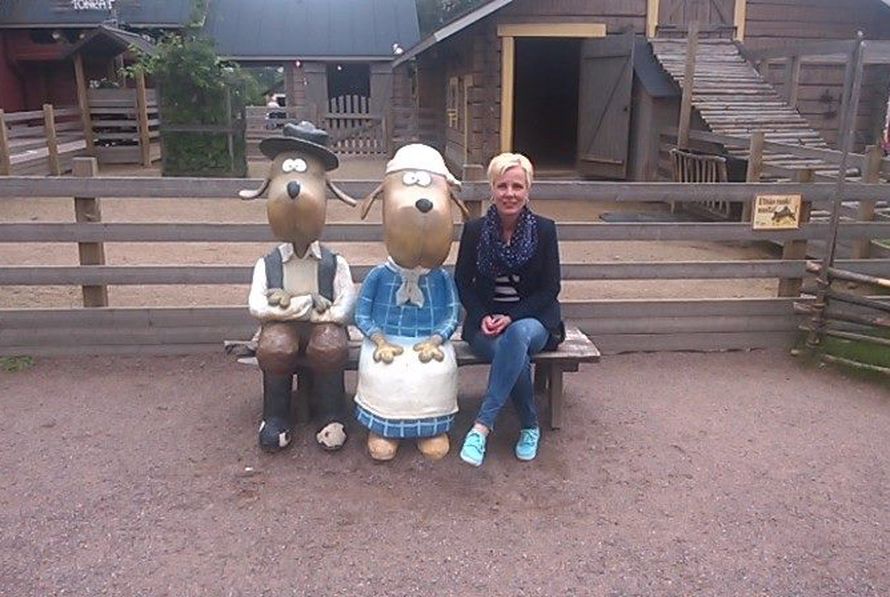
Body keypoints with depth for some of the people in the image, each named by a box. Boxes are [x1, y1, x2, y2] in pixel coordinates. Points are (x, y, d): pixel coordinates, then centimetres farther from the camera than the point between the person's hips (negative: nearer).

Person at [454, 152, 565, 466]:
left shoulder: (544, 229, -2)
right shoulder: (475, 230, 0)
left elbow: (550, 288, -3)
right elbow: (462, 283, 6)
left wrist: (512, 317, -16)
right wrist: (483, 317, -13)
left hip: (532, 318, 0)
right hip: (486, 320, 0)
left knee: (517, 335, -37)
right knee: (517, 356, -32)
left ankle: (482, 425, -36)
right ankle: (530, 427, -10)